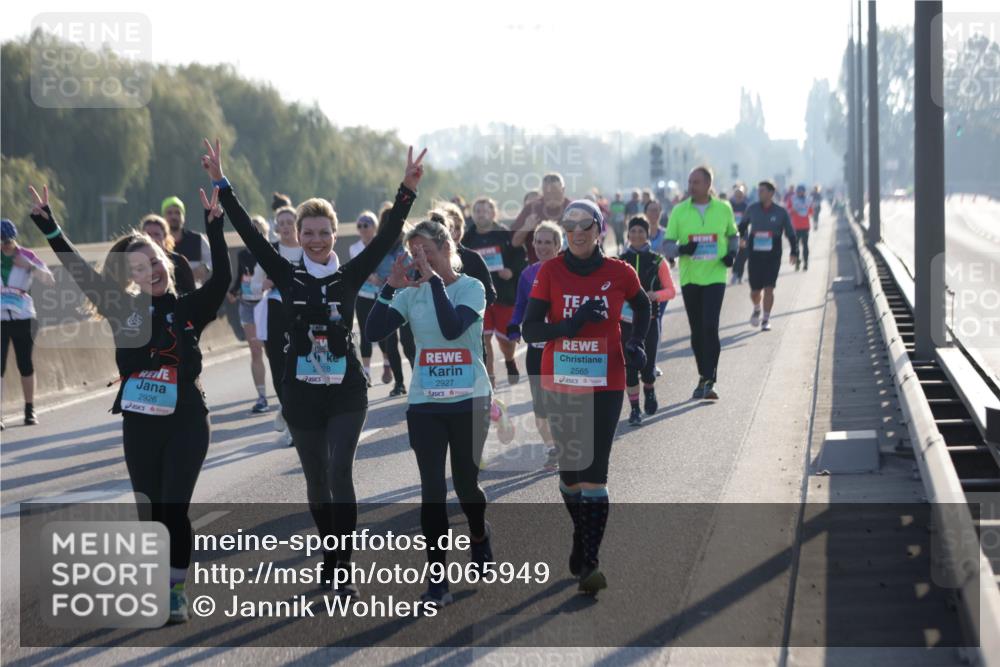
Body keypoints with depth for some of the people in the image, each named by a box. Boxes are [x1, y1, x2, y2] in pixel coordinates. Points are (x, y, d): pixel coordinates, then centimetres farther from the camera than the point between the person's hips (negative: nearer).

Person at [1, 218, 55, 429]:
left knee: (25, 364, 6)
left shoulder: (26, 256, 0)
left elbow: (50, 281, -6)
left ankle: (30, 410, 16)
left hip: (23, 317, 0)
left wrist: (30, 267, -21)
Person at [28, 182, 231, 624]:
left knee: (175, 508, -4)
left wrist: (214, 226, -25)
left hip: (185, 423, -2)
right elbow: (79, 271, -1)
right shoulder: (123, 310, 2)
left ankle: (177, 593, 7)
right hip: (139, 424, 2)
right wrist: (47, 224, -6)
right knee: (150, 509, 8)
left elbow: (221, 278, -16)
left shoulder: (191, 308, -1)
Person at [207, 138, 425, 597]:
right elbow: (248, 232, -1)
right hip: (301, 392, 2)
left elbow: (387, 236, -6)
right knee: (316, 478, 9)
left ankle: (342, 569, -10)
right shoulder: (287, 276, 2)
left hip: (347, 391, -2)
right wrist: (221, 184, -6)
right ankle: (330, 559, 26)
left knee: (339, 472, -12)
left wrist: (407, 190, -16)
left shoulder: (350, 276, 0)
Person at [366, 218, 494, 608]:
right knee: (432, 489, -3)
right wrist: (391, 286, -16)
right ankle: (438, 582, 1)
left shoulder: (471, 288, -7)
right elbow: (374, 331, -9)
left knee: (465, 482, 8)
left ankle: (479, 535, 42)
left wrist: (434, 279, -24)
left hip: (470, 400, -2)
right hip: (425, 403, 2)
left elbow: (453, 327, -25)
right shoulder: (412, 293, 2)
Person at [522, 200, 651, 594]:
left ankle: (589, 562, -8)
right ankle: (582, 538, 34)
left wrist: (637, 344, 4)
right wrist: (570, 325, -24)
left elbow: (641, 306, 20)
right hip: (560, 385, 1)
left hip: (605, 386, -1)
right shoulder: (551, 272, -3)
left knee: (594, 471, -9)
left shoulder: (619, 273, -2)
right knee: (569, 468, 10)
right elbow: (529, 329, -8)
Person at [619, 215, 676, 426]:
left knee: (647, 365, 0)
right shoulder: (620, 262, 4)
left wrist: (656, 295, -17)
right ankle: (634, 408, 6)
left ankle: (649, 391, 33)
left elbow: (671, 290, 1)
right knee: (630, 366, -3)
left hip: (649, 320, -1)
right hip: (626, 320, 1)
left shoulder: (657, 261, 0)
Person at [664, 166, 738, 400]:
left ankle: (708, 380, -12)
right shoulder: (679, 211, 2)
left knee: (710, 327, -15)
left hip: (715, 277, -2)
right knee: (697, 331, 9)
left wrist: (733, 253, -2)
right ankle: (705, 377, 23)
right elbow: (667, 246, 1)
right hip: (689, 278, 2)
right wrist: (682, 249, -21)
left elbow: (733, 235, 19)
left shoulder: (723, 209, 3)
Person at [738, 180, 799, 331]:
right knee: (755, 290, 2)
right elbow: (743, 224, 23)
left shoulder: (781, 212, -1)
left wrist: (794, 252, -3)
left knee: (769, 288, -9)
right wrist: (742, 237, 19)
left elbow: (791, 233, 3)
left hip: (773, 256, -1)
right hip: (755, 255, 1)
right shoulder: (752, 209, 3)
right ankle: (756, 309, 35)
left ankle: (766, 319, 4)